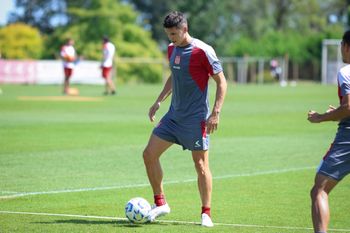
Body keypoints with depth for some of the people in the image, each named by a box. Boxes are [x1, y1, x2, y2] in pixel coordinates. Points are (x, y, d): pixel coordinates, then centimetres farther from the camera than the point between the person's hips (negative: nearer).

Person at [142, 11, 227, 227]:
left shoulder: (202, 51, -15)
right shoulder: (172, 49, 7)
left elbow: (221, 82, -11)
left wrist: (216, 113, -17)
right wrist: (159, 100, 15)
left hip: (196, 118, -7)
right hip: (174, 115, 7)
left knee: (201, 164, -1)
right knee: (149, 154, 1)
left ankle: (206, 213, 9)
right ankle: (160, 203, 13)